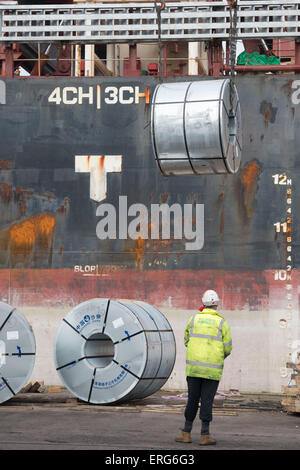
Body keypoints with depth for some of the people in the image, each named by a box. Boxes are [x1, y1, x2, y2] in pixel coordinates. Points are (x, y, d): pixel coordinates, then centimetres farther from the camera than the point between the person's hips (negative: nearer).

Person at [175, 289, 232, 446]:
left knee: (192, 399, 9)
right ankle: (205, 435, 2)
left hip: (194, 367, 2)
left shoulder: (194, 319, 5)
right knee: (207, 401, 1)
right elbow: (228, 348, 0)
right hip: (213, 369, -2)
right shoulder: (222, 323, -1)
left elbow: (187, 340, 14)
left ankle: (186, 433, 13)